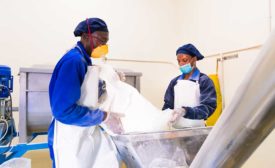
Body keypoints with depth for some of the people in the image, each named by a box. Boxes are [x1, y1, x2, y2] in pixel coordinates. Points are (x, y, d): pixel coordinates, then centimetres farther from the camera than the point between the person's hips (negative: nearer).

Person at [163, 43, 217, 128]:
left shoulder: (204, 81, -4)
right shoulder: (175, 82, 9)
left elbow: (208, 107, -13)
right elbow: (168, 105, 10)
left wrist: (186, 111, -28)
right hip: (176, 129, 4)